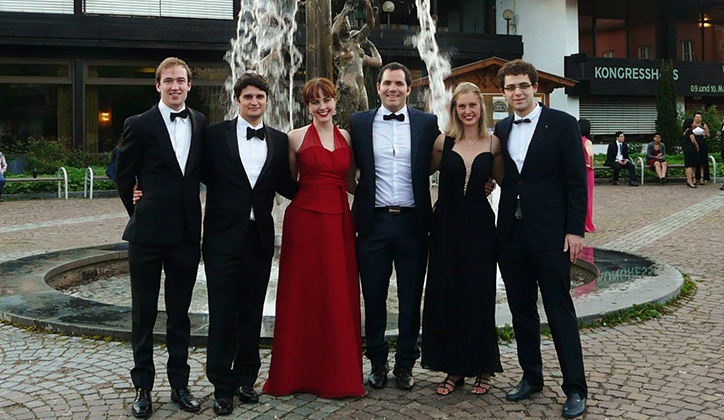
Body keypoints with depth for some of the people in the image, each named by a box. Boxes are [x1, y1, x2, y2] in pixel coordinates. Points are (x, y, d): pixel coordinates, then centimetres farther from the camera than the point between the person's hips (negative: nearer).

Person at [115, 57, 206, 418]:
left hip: (186, 235, 3)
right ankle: (143, 387, 21)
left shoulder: (200, 123, 6)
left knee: (180, 313, 12)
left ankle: (179, 384, 24)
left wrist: (192, 215, 8)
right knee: (144, 314, 8)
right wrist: (139, 212, 8)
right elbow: (123, 175, 3)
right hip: (148, 234, -3)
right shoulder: (140, 125, -5)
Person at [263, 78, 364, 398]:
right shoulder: (297, 137, 3)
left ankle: (338, 375, 17)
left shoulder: (347, 138, 12)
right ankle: (299, 374, 17)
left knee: (339, 299, 5)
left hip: (339, 223, 3)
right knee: (302, 297, 3)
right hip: (304, 222, -3)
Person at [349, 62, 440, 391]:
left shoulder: (427, 123, 4)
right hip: (374, 222, 0)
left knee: (411, 298, 8)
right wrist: (355, 210, 0)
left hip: (412, 221, 0)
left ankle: (405, 364, 23)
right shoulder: (359, 123, 6)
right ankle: (378, 362, 24)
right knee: (374, 298, 8)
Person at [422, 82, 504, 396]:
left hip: (479, 227, -1)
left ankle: (482, 369, 19)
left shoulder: (493, 144, 1)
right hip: (447, 226, 1)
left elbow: (504, 181, 8)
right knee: (447, 295, 4)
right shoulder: (443, 142, 2)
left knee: (479, 296, 4)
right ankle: (454, 369, 18)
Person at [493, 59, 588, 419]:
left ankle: (575, 389, 10)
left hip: (550, 235, -5)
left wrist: (575, 230, -10)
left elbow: (576, 181, -5)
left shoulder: (562, 124, -3)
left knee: (560, 311, 0)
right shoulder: (501, 130, 11)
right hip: (511, 236, 5)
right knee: (521, 311, 12)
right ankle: (531, 377, 27)